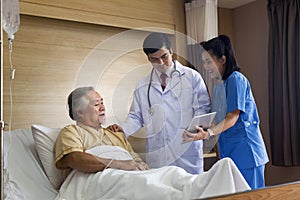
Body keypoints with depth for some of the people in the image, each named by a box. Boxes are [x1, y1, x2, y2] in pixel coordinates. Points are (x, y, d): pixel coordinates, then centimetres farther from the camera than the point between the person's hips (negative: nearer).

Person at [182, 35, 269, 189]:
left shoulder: (236, 79, -10)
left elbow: (233, 117, -20)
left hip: (245, 152, -9)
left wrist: (208, 133, -33)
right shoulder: (224, 83, 18)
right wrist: (200, 129, 7)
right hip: (231, 152, 9)